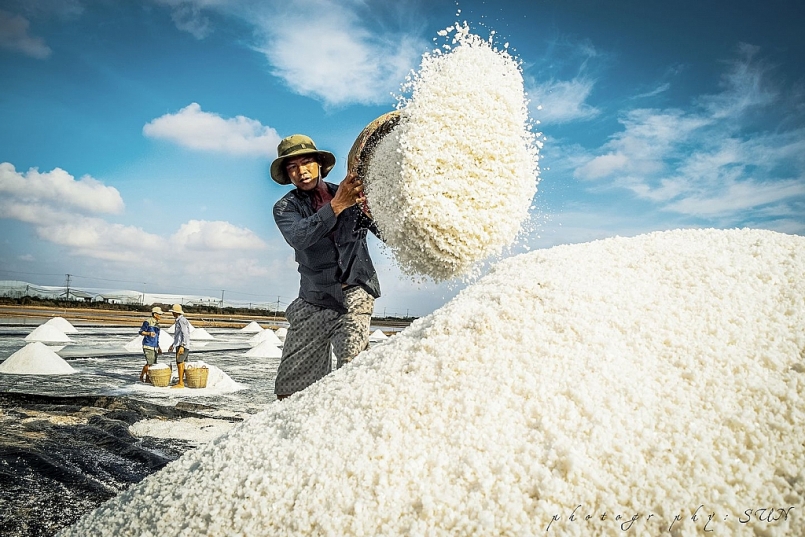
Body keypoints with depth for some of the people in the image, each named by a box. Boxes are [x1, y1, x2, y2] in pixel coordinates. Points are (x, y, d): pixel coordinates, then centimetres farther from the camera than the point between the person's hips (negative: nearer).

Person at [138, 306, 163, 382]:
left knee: (153, 363, 5)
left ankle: (147, 378, 15)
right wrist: (149, 333, -29)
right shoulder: (147, 322, -7)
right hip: (148, 346, -8)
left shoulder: (157, 324, 16)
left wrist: (158, 347, 24)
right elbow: (141, 332, -10)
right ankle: (141, 377, 4)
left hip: (154, 347, 8)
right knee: (149, 363, -12)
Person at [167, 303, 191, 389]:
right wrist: (173, 345, 28)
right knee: (181, 364, 10)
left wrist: (182, 346, -27)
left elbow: (185, 334, -21)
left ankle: (180, 383, -8)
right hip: (180, 345, 10)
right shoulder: (179, 321, 19)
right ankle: (181, 381, 14)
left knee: (179, 363, -9)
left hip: (182, 346, -10)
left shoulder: (182, 320, -13)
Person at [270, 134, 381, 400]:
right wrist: (336, 206, -31)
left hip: (354, 291, -2)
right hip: (314, 300, 2)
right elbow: (299, 237, -20)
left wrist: (370, 209, -25)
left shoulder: (353, 197, 2)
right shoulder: (285, 207, 3)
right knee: (289, 386, 7)